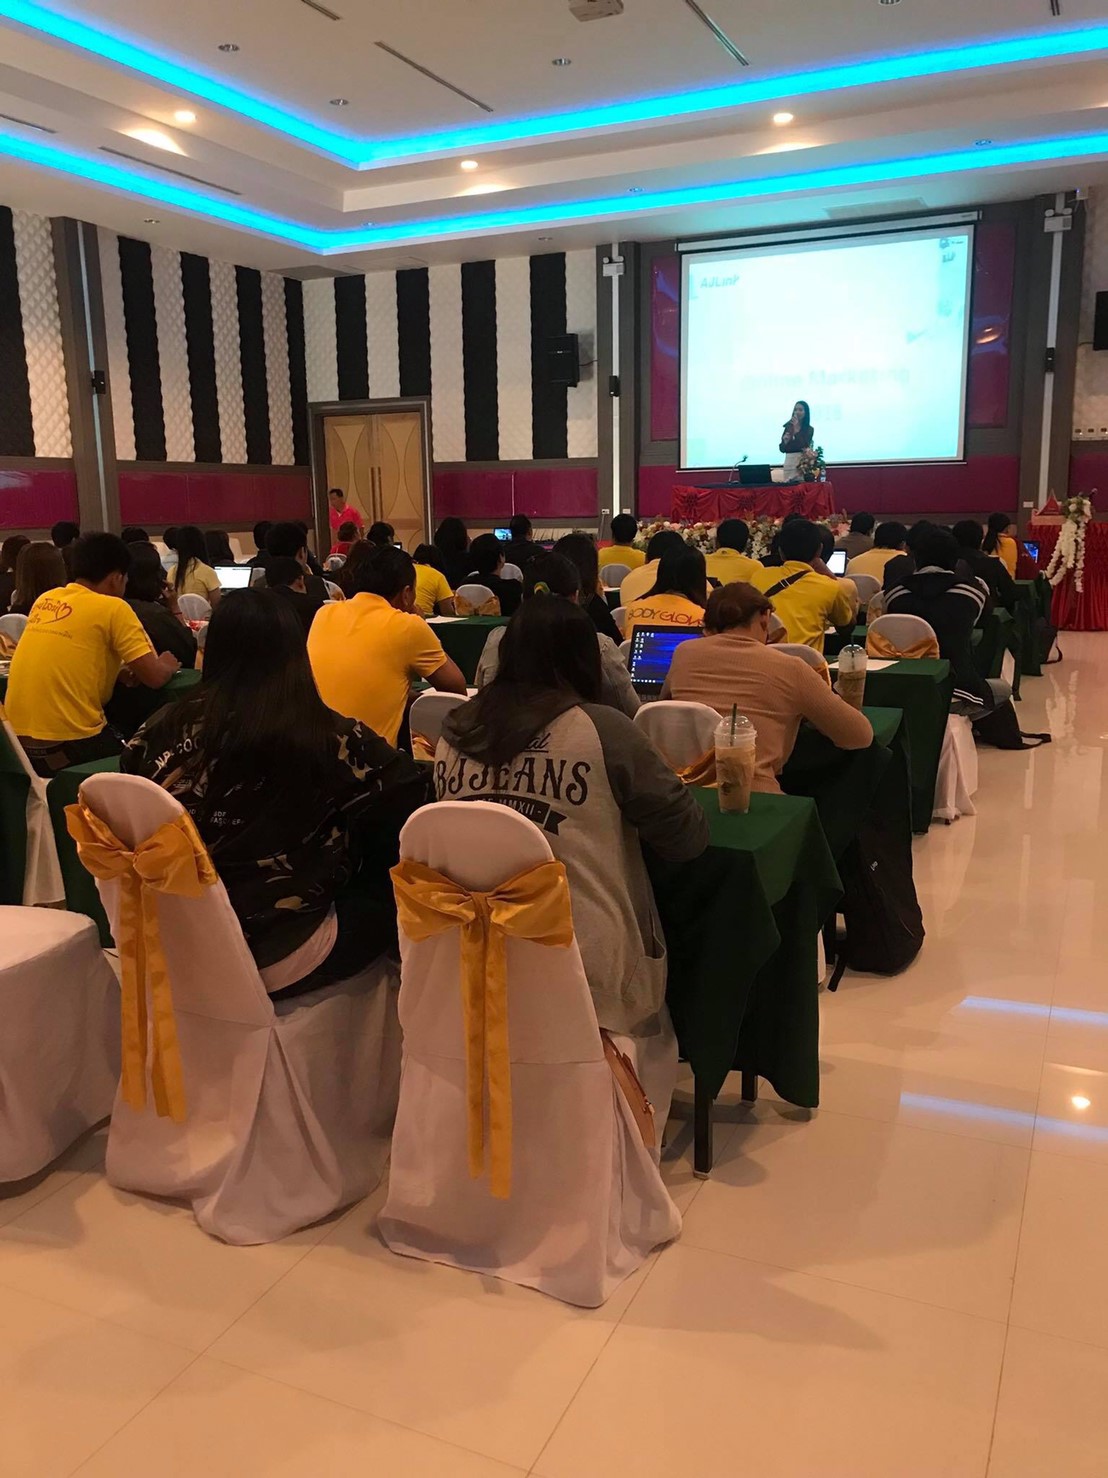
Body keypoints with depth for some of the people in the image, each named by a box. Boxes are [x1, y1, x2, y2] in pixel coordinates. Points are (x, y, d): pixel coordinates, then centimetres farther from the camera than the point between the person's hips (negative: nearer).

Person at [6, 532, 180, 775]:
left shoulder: (44, 601, 11)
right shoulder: (112, 608, -9)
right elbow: (155, 677, -9)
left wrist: (118, 668, 19)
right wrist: (166, 665, 13)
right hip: (69, 747, -7)